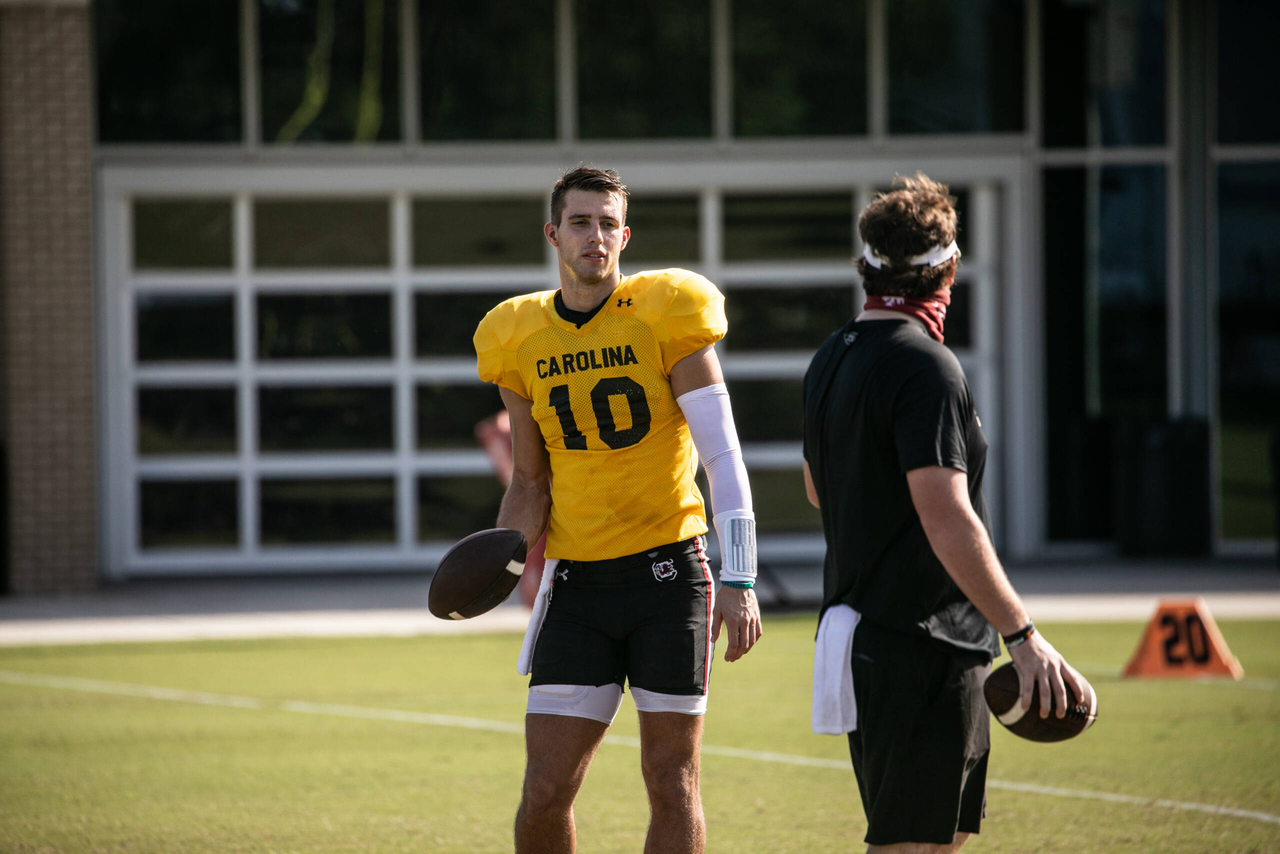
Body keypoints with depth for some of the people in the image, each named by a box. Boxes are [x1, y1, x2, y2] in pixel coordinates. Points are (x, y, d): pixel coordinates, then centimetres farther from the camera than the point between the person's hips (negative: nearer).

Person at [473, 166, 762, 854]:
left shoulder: (664, 316, -5)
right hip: (576, 583, 3)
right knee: (544, 794, -4)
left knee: (671, 782, 0)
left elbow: (723, 459, -8)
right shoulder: (522, 339, 5)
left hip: (667, 571, -3)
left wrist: (737, 582, -16)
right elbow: (530, 481, 13)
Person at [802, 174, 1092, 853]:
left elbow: (817, 490, 28)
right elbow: (948, 522, -24)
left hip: (859, 633, 9)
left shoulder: (831, 358, 12)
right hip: (924, 644, -9)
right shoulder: (925, 367, -17)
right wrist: (1025, 636, -23)